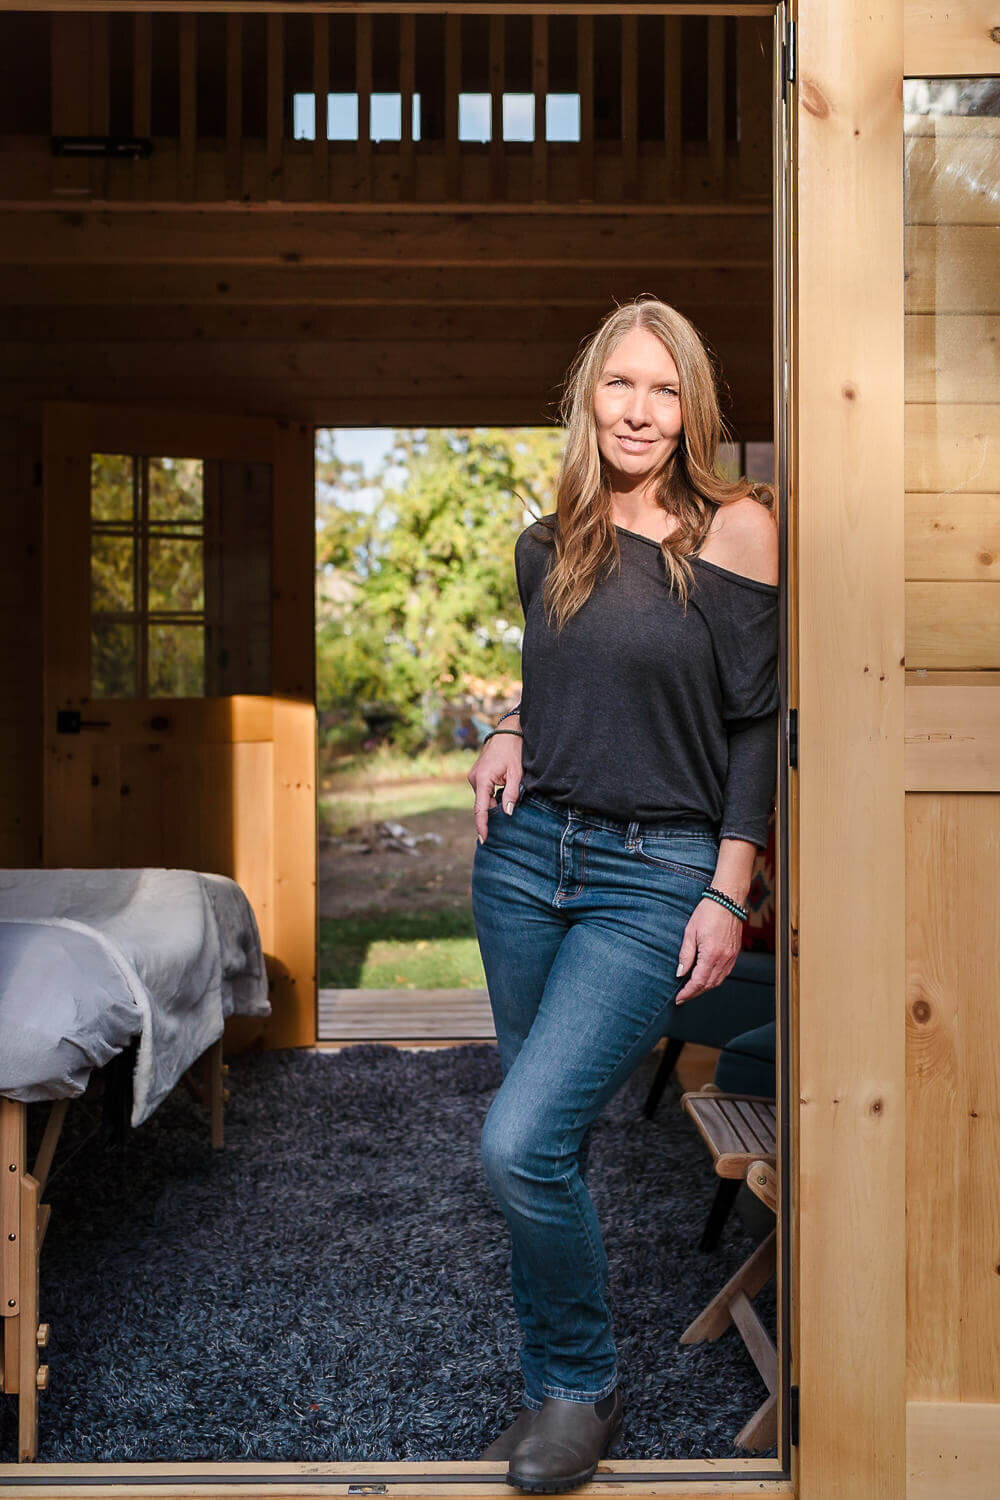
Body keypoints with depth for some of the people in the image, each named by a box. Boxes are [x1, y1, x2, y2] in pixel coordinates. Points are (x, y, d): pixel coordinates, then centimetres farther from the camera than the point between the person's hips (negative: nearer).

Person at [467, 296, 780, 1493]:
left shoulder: (734, 529, -6)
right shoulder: (548, 546, 9)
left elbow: (756, 720, -7)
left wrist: (727, 896, -10)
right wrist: (506, 735, 2)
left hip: (656, 877, -5)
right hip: (527, 855, 6)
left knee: (521, 1144, -14)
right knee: (547, 1143, 12)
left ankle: (580, 1389, 10)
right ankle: (554, 1385, 30)